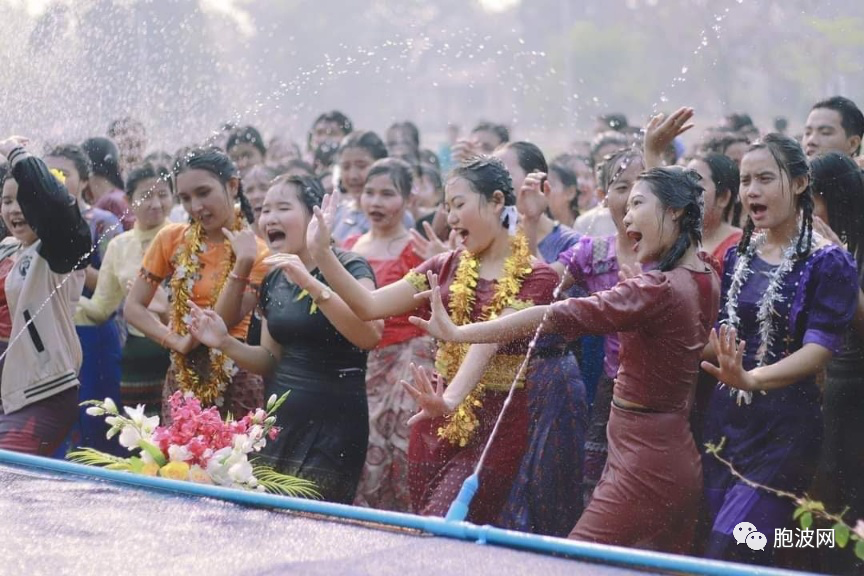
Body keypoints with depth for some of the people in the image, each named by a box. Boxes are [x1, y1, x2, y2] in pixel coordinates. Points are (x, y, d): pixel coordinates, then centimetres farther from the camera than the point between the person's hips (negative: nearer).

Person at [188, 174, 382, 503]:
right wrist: (225, 343, -1)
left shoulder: (348, 268, -10)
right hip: (281, 423, 7)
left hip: (333, 425, -7)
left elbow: (370, 336, -28)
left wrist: (311, 284, -33)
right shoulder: (273, 281, 10)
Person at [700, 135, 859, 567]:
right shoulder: (738, 256, 10)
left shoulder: (828, 263, -10)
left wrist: (750, 379, -36)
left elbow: (818, 350, -20)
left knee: (726, 556, -14)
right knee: (749, 559, 11)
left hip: (784, 429, -6)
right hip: (725, 418, 6)